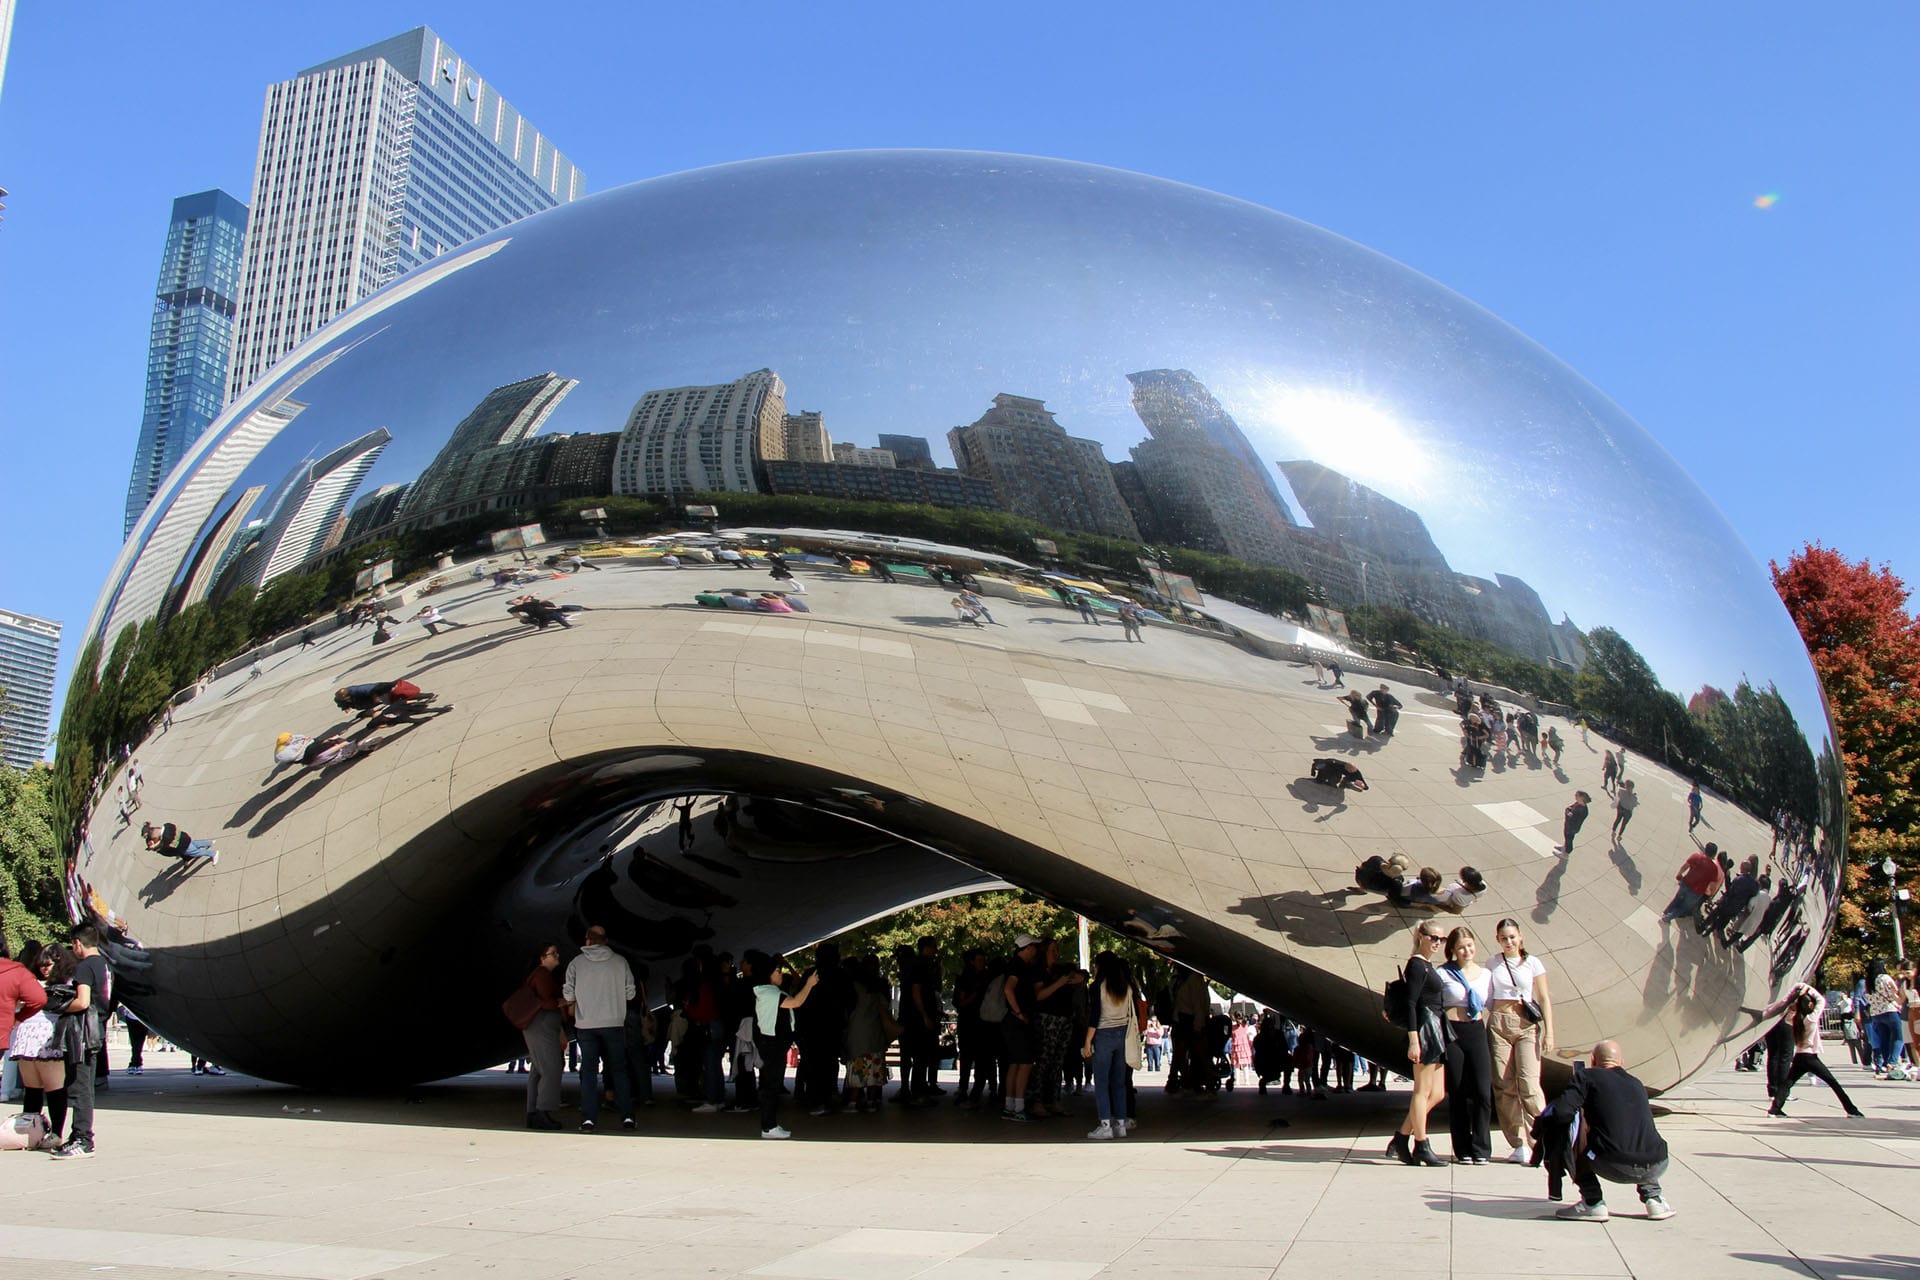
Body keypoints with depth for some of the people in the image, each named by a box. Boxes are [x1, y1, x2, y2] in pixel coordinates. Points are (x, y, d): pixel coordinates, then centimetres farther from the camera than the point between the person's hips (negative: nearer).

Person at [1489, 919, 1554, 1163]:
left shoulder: (1532, 963, 6)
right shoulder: (1492, 965, 11)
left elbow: (1544, 999, 4)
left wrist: (1549, 1032, -3)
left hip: (1527, 1025, -2)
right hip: (1498, 1024, 2)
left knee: (1529, 1083, -15)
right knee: (1504, 1085, -2)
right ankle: (1519, 1144, 3)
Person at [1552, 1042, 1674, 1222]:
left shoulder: (1587, 1077, 8)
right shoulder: (1637, 1084, 23)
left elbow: (1561, 1110, -5)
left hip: (1615, 1168, -6)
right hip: (1657, 1167, 6)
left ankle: (1593, 1203, 9)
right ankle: (1653, 1198, 24)